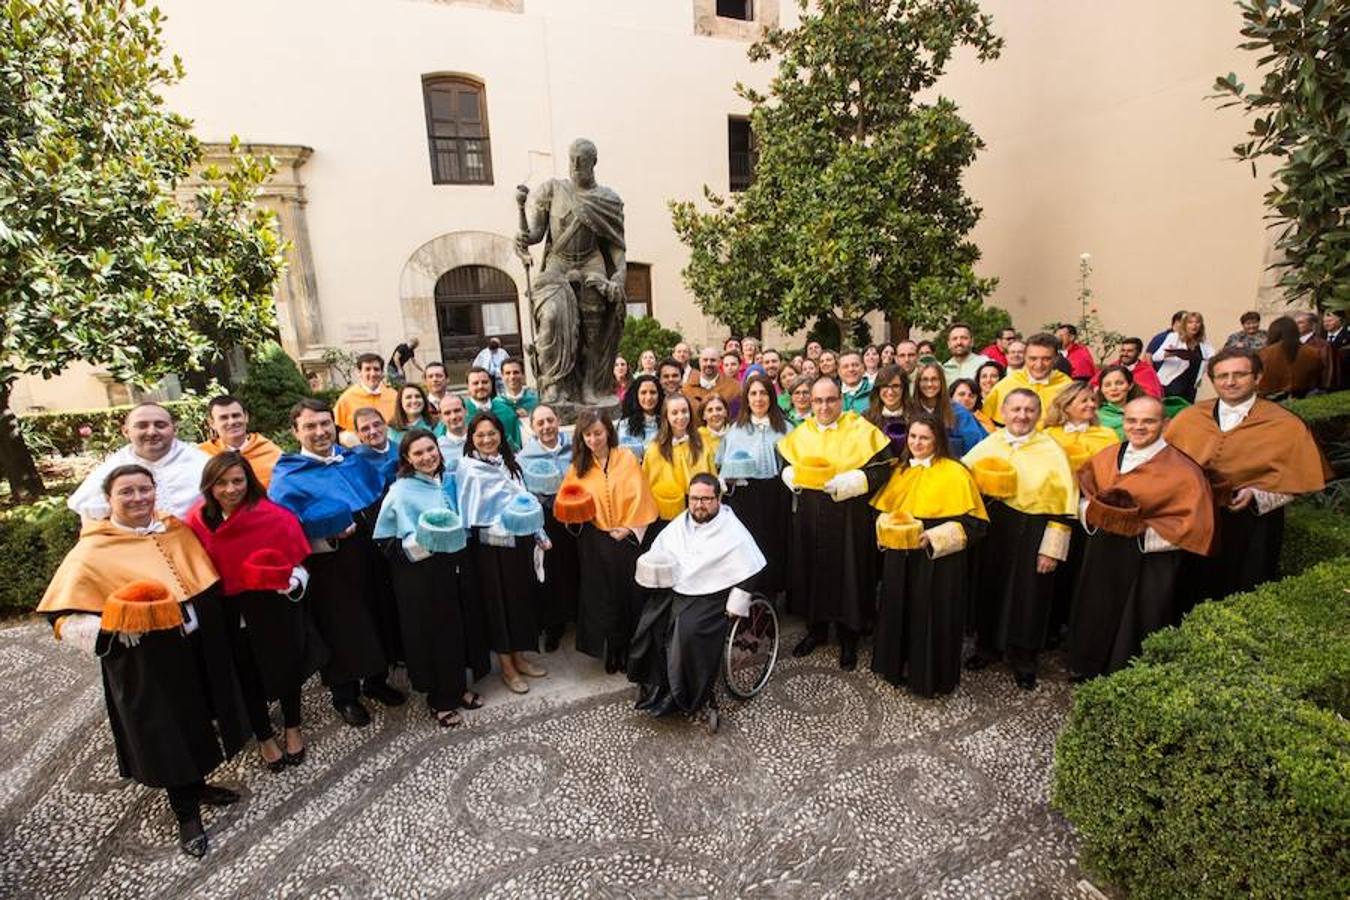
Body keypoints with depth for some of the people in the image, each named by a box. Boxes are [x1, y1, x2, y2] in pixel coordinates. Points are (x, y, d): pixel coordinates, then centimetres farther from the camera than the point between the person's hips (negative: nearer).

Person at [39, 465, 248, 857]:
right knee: (165, 731, 9)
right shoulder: (92, 552, -13)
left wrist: (210, 622, 9)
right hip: (146, 663, -4)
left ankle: (196, 784, 43)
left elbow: (207, 580, 15)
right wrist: (113, 628, -30)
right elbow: (64, 617, -14)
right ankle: (186, 811, 28)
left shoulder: (176, 529, 1)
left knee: (194, 721, 19)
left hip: (199, 649, 5)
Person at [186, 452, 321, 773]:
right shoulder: (198, 522, -8)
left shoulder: (275, 517, -15)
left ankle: (293, 729, 41)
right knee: (247, 677, 17)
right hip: (229, 616, 2)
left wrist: (293, 584, -24)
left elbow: (297, 563, -7)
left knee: (286, 668, 15)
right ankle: (264, 738, 40)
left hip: (276, 611, -2)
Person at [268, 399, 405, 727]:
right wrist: (331, 537, -26)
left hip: (370, 561, 5)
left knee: (374, 623, 17)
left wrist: (364, 522, -1)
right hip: (329, 571, -5)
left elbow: (383, 497, 15)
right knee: (340, 630, 10)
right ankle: (345, 695, 31)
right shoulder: (287, 477, -10)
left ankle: (376, 680, 38)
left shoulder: (354, 461, 5)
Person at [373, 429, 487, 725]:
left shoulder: (448, 481, 6)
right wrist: (422, 541, -30)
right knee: (432, 633, 5)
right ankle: (440, 700, 22)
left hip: (455, 566, 6)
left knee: (460, 626, 13)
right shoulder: (402, 491, -10)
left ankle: (458, 687, 32)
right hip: (422, 573, -5)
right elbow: (389, 543, -13)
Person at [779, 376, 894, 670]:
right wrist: (793, 476, -7)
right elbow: (785, 464, 15)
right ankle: (816, 628, 30)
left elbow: (881, 469, -12)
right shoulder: (800, 433, 7)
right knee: (812, 570, 12)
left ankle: (848, 638, 22)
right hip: (810, 515, 4)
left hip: (849, 516, -4)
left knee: (848, 573, 5)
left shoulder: (861, 429, -7)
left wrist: (849, 482, -23)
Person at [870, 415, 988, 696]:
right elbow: (883, 509, 16)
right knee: (899, 613, 13)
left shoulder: (955, 473, -10)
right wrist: (885, 526, -6)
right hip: (899, 558, 5)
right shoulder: (900, 471, 8)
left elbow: (972, 522, -13)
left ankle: (932, 677, 24)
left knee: (932, 617, 5)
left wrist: (933, 538, -23)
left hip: (938, 561, -5)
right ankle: (897, 666, 32)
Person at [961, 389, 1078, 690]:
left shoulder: (1052, 451, -7)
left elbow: (1063, 504, -8)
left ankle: (1023, 657, 30)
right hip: (990, 530, 3)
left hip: (1032, 534, -2)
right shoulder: (987, 445, 2)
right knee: (990, 589, 13)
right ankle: (988, 646, 34)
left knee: (1027, 596, 10)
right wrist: (984, 485, -15)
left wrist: (1052, 548, -10)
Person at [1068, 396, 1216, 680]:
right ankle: (1089, 674, 38)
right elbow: (1084, 495, 12)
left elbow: (1194, 525, -17)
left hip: (1149, 567, -5)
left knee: (1134, 635, 9)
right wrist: (1091, 514, -8)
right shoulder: (1106, 457, 4)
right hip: (1102, 560, 5)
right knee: (1097, 623, 18)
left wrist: (1143, 533, -22)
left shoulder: (1181, 470, -11)